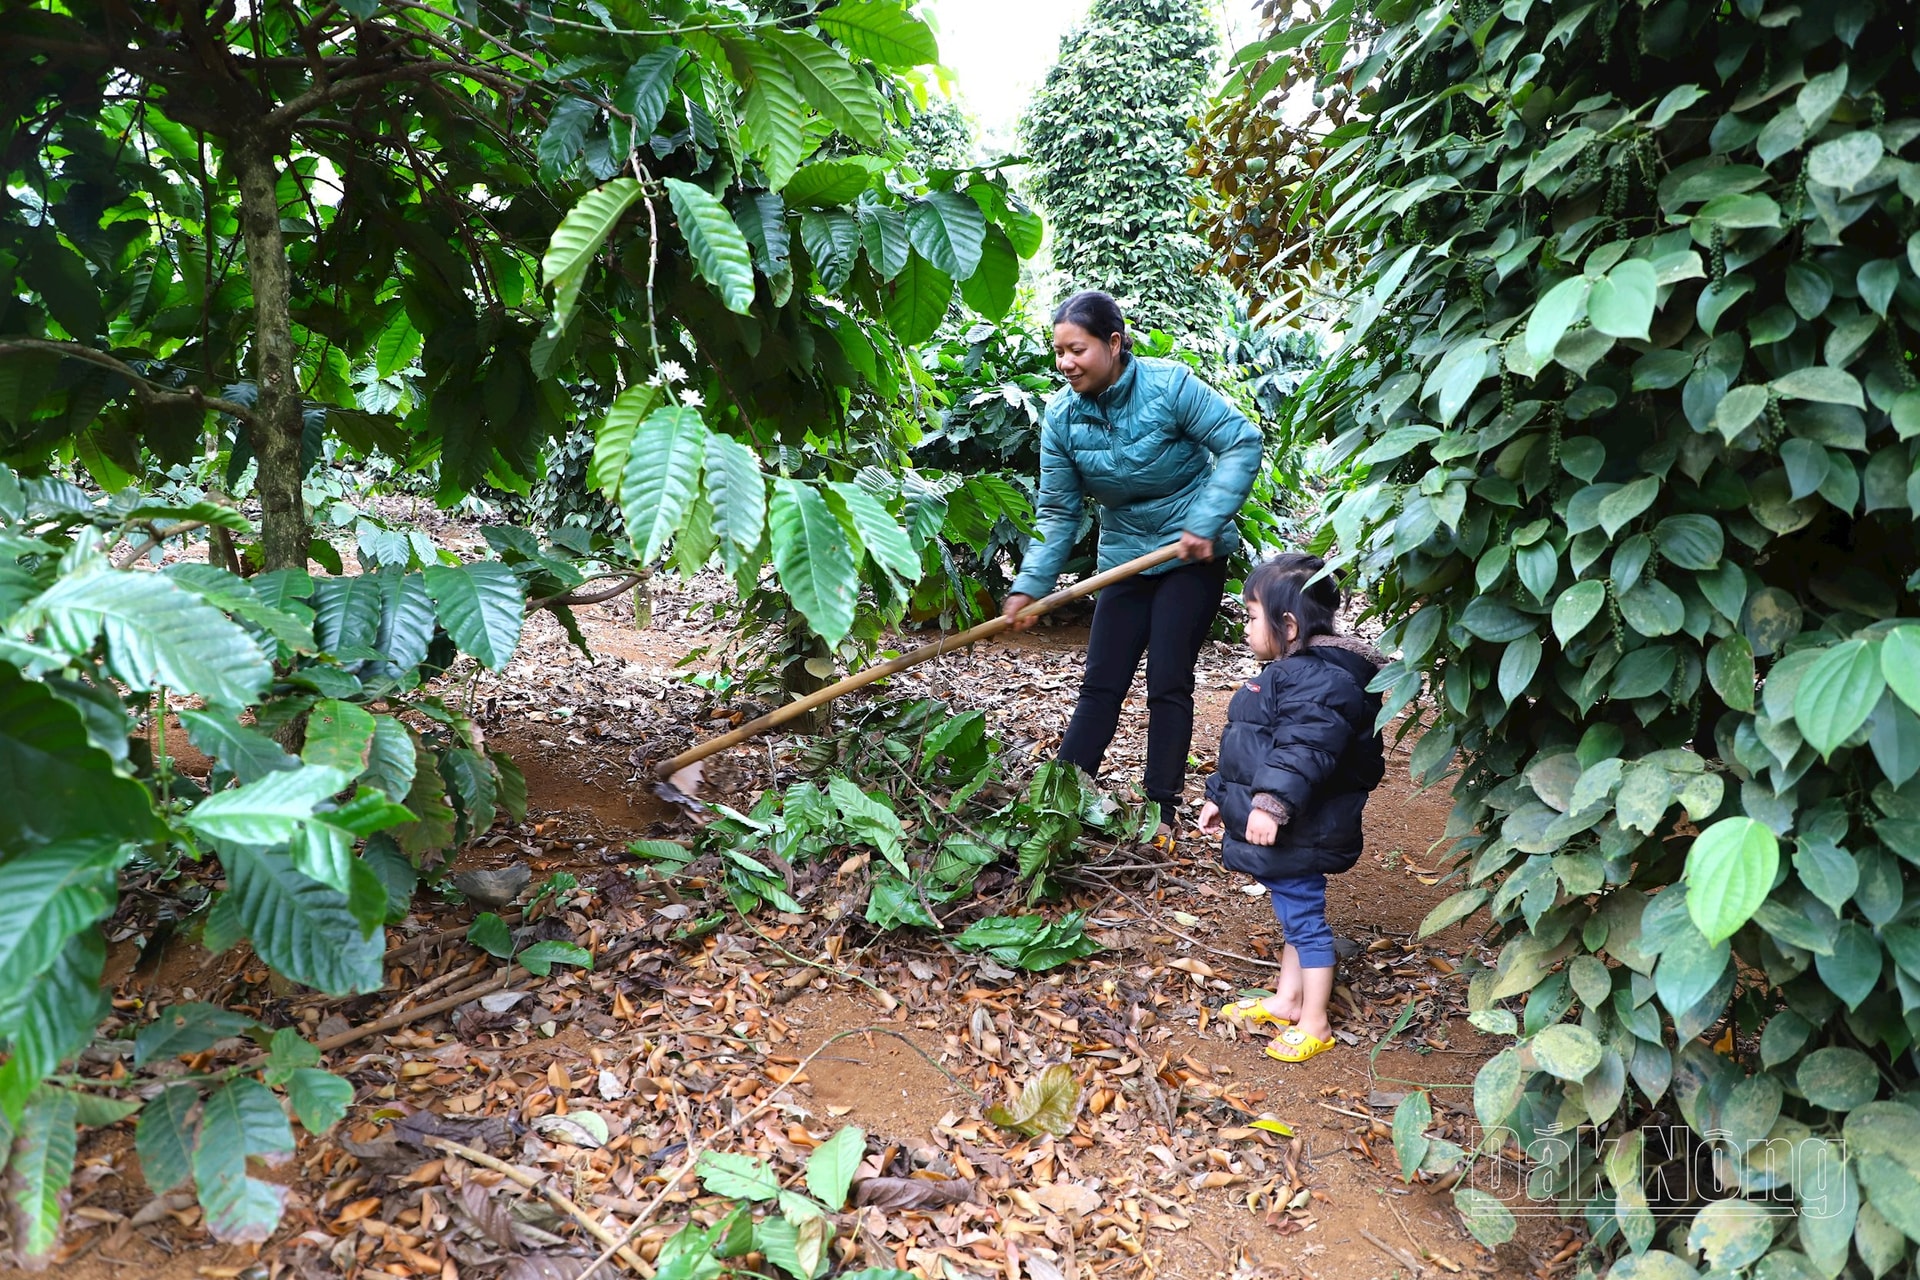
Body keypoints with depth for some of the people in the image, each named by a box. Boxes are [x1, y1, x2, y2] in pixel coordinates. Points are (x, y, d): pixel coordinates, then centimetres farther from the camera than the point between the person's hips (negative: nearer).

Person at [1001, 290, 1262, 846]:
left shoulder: (1169, 384, -20)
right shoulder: (1062, 415, -8)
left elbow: (1242, 442, -17)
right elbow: (1057, 510, -4)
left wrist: (1208, 522, -24)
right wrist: (1031, 585, -14)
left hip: (1193, 554, -4)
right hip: (1125, 555, 4)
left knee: (1168, 684, -3)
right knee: (1101, 683, 6)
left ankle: (1162, 810, 9)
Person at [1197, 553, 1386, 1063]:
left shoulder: (1319, 678, -21)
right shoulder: (1289, 672, 14)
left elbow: (1303, 750, -33)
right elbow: (1248, 748, 22)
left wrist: (1272, 804, -40)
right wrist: (1220, 796, 26)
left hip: (1296, 834, -11)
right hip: (1281, 831, 11)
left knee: (1305, 919, 2)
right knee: (1294, 916, 22)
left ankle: (1314, 1024, 15)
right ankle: (1286, 1000, 36)